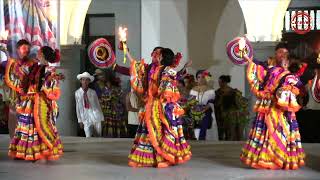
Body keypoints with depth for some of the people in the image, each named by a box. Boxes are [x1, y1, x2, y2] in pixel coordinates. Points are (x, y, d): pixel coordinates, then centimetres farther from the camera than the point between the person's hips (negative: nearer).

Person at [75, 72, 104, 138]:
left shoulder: (93, 92, 4)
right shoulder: (77, 93, 5)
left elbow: (98, 104, 7)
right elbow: (78, 107, 7)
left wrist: (101, 118, 6)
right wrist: (80, 120, 6)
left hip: (96, 116, 0)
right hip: (86, 118, 0)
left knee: (98, 137, 1)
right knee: (88, 137, -11)